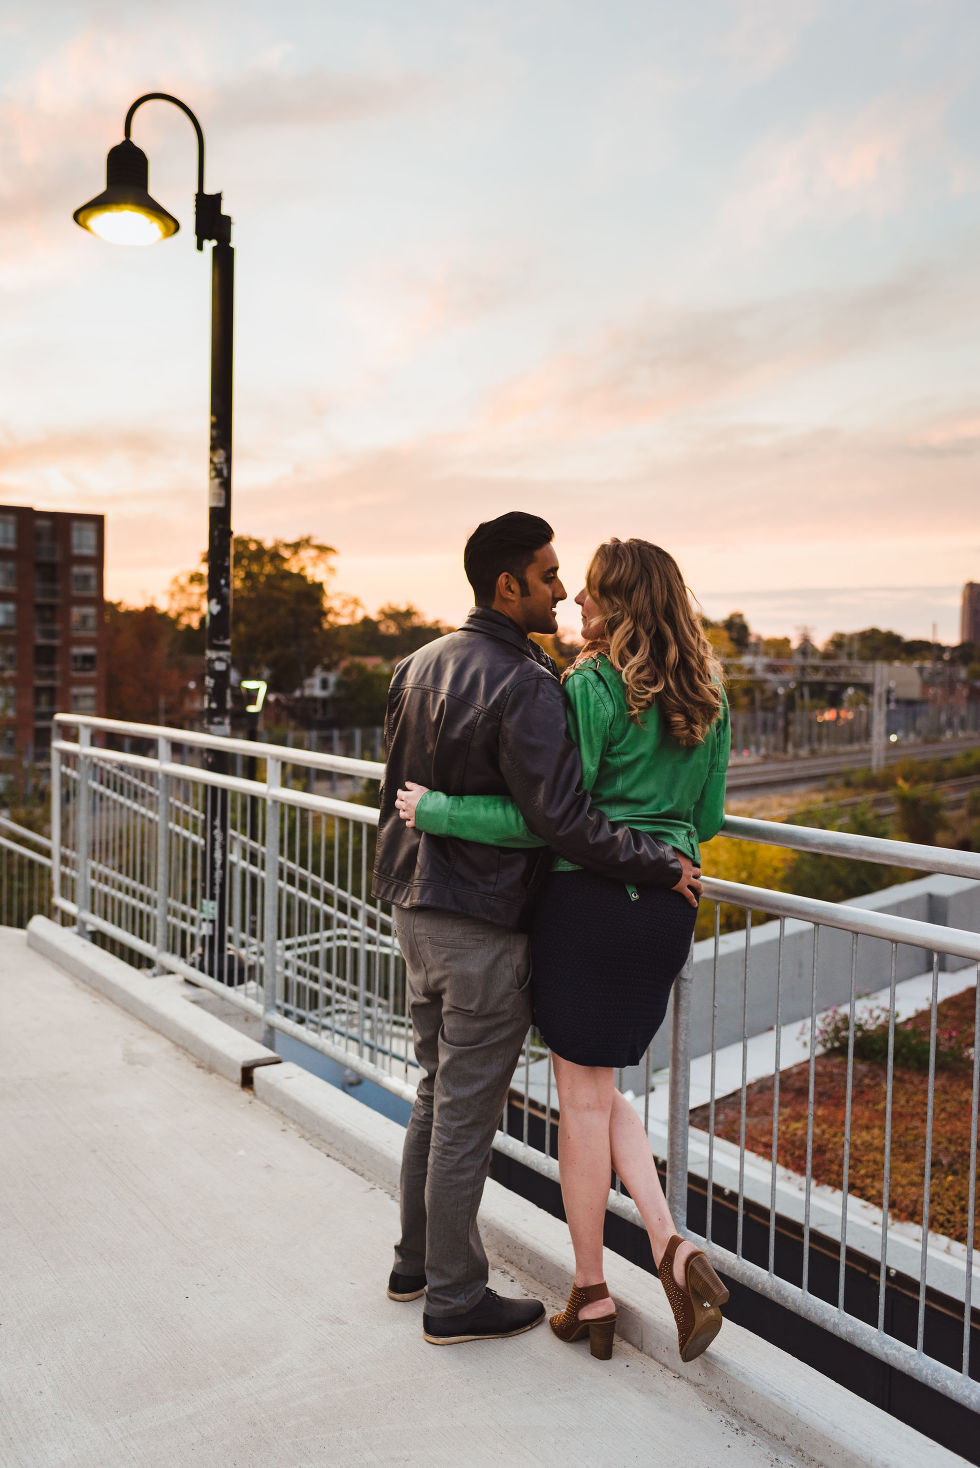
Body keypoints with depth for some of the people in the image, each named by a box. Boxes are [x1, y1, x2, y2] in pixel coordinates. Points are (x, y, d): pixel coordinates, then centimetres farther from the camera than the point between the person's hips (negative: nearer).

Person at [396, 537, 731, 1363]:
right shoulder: (708, 700, 9)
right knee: (603, 1089, 21)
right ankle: (673, 1249, 9)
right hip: (667, 909, 7)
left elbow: (546, 817, -17)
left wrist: (436, 811, -7)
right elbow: (707, 819, 15)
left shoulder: (593, 688, -12)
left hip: (592, 901, -7)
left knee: (584, 1098, 7)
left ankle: (592, 1295, 22)